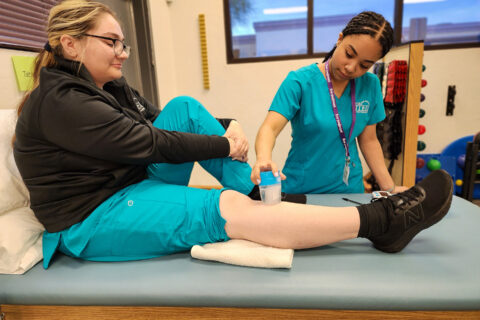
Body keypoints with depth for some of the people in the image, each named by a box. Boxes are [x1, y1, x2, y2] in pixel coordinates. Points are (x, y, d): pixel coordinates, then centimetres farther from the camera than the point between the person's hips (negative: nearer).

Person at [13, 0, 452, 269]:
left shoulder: (112, 88, 11)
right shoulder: (57, 101, -15)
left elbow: (161, 125, 7)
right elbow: (145, 143, -22)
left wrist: (226, 127, -7)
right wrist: (222, 146, -16)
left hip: (135, 187, 8)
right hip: (93, 222, -8)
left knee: (184, 108, -8)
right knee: (228, 211, -30)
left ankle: (259, 194, -14)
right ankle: (380, 221, -26)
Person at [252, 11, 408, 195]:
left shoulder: (370, 85, -1)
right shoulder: (300, 81, -15)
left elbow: (368, 140, 4)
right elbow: (270, 127, -24)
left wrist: (390, 188, -2)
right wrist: (264, 159, -44)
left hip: (349, 189, 4)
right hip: (300, 190, -3)